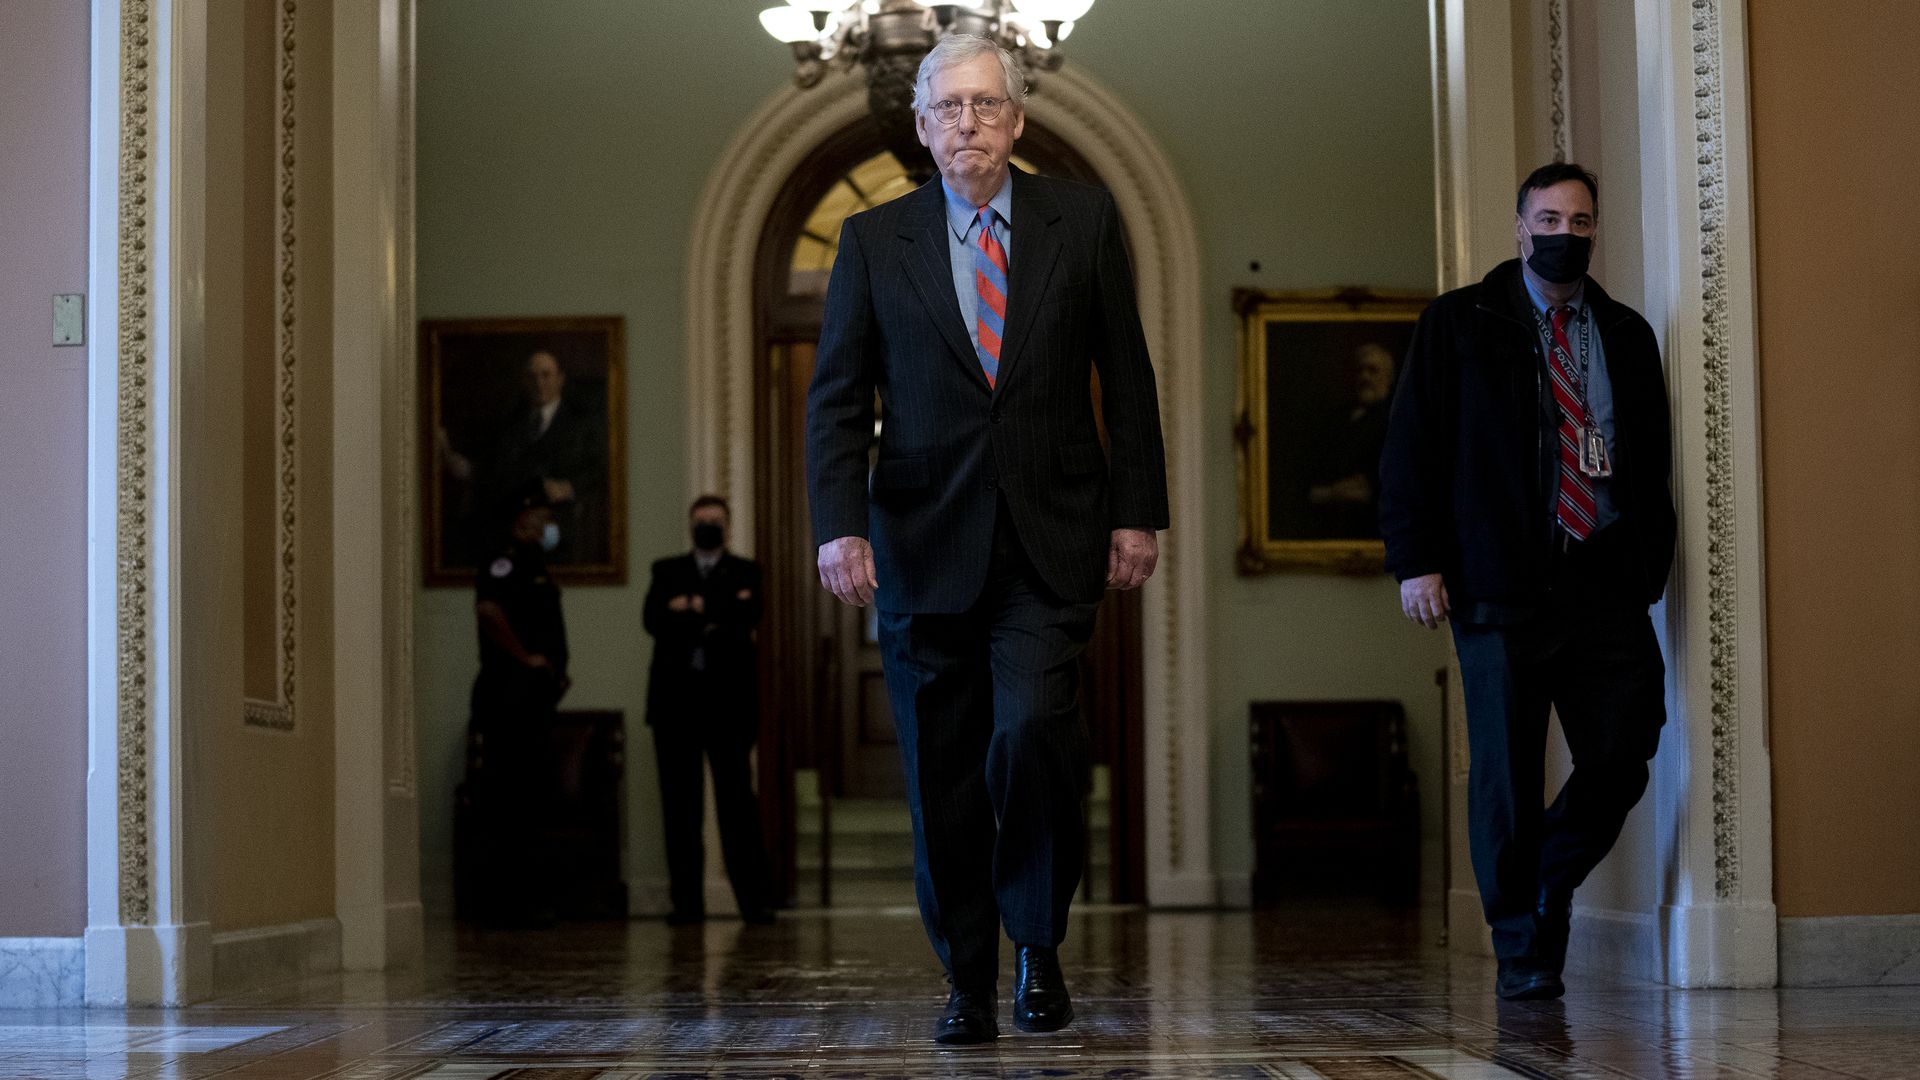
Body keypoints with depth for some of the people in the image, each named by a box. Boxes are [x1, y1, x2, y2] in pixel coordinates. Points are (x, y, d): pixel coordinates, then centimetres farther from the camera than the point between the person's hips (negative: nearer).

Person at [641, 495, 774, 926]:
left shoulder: (745, 572, 10)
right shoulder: (667, 571, 14)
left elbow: (747, 617, -9)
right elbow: (653, 619, -3)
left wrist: (693, 609, -9)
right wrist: (715, 615, -13)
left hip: (727, 699, -2)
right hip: (676, 699, 2)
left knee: (737, 797, -5)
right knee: (680, 802, 2)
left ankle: (752, 898, -3)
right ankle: (687, 900, 5)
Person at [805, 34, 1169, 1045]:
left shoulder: (1083, 221, 6)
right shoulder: (873, 240, 6)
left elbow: (1126, 379, 8)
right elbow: (837, 397, 3)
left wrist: (1136, 510, 2)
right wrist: (839, 524, -9)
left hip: (1048, 541, -1)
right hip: (924, 543, 1)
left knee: (1033, 725, -18)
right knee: (941, 770, 3)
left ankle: (1038, 943, 5)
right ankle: (967, 980, 17)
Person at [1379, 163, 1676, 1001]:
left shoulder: (1627, 336, 16)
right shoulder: (1459, 324, 7)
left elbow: (1655, 464, 18)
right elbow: (1410, 448, 3)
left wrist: (1651, 569, 8)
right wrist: (1415, 560, -6)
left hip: (1608, 585, 3)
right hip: (1503, 584, -3)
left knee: (1624, 756, -4)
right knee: (1507, 774, -1)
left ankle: (1553, 881, 24)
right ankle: (1521, 950, 12)